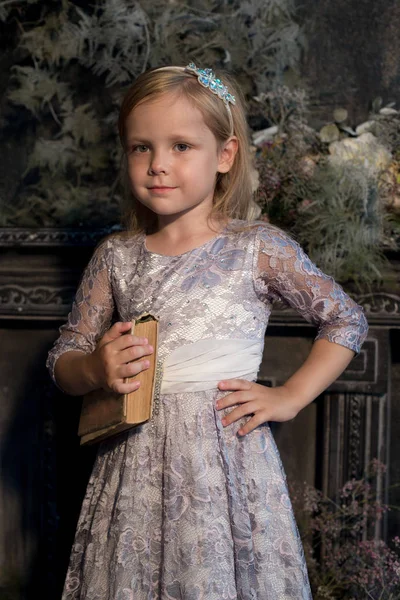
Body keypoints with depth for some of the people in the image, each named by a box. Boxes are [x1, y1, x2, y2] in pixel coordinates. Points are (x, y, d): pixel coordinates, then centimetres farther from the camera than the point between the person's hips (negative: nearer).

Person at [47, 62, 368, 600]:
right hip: (136, 465, 3)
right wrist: (95, 369, -12)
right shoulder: (115, 257, 6)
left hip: (228, 459, -2)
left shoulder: (258, 247, -2)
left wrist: (289, 398, -2)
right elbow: (64, 359, 10)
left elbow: (347, 320, 5)